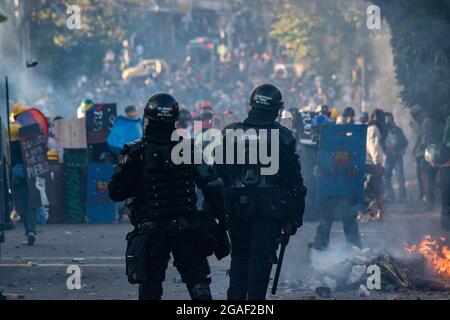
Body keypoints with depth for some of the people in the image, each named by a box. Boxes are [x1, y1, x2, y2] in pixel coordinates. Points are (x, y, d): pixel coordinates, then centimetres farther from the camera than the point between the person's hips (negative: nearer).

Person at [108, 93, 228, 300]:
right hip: (186, 231, 2)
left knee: (150, 289, 7)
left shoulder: (135, 153, -9)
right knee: (198, 283, 8)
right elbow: (212, 186, -4)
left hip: (150, 232, -2)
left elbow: (116, 193, -5)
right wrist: (221, 218, 5)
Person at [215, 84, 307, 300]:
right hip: (269, 209, -2)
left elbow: (217, 174, 4)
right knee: (261, 258, 1)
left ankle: (235, 297, 12)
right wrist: (294, 217, 2)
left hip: (236, 207, 2)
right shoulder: (282, 137, -4)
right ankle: (255, 298, -4)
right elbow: (294, 180, -3)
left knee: (239, 256, 15)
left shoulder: (230, 133, 3)